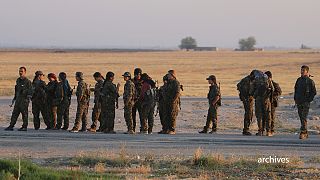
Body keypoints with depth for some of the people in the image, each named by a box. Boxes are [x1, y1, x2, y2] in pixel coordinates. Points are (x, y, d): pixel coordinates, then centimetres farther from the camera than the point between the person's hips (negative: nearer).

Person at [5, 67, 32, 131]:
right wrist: (14, 99, 22)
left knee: (24, 113, -3)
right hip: (18, 100, 7)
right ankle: (11, 126, 4)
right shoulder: (18, 80, 16)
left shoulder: (27, 81, -7)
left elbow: (30, 91, -10)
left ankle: (24, 126, 3)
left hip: (24, 100, -7)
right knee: (15, 113, 4)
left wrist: (28, 98, -19)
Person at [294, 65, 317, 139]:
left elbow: (314, 92, -4)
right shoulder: (299, 80, 11)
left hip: (306, 102, -6)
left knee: (304, 118, -13)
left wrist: (309, 100, -11)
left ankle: (303, 133, -15)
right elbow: (296, 89, 22)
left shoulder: (310, 81, -5)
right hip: (299, 102, 6)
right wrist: (295, 99, 12)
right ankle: (306, 133, 16)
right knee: (301, 118, 9)